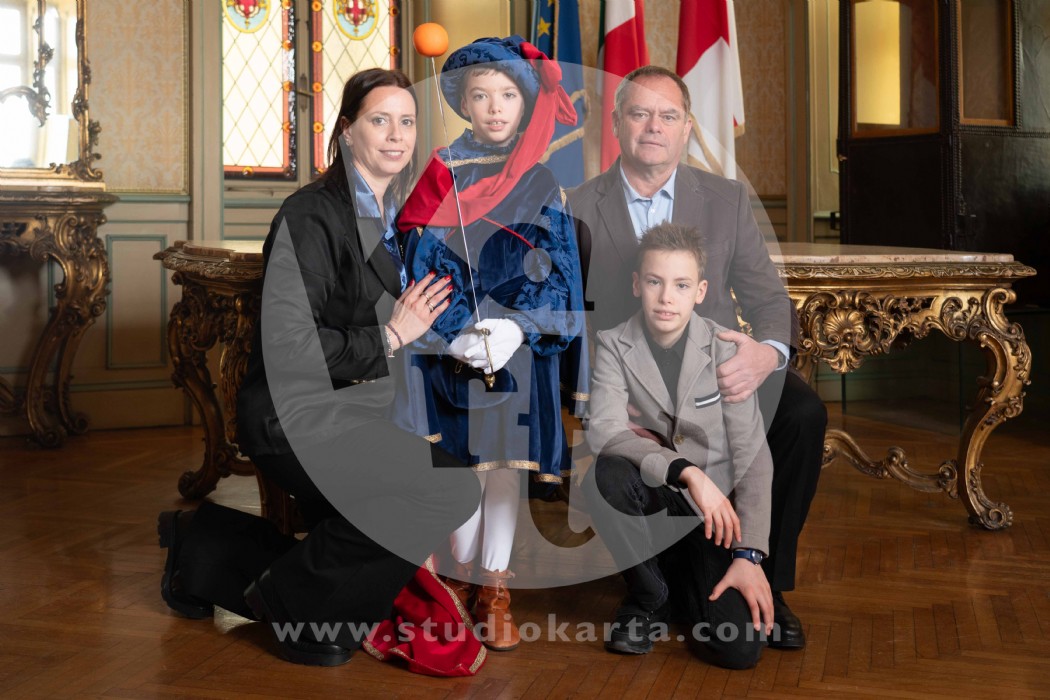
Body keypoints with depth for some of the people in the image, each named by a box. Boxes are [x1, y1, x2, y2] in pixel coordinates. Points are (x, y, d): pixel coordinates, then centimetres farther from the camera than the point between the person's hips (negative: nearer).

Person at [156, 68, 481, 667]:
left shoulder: (392, 220, 13)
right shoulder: (312, 215, -14)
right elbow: (289, 346, -21)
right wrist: (389, 338, -16)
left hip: (356, 410, 9)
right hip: (302, 416, -9)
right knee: (454, 486, -27)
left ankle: (203, 549, 31)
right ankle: (294, 601, -9)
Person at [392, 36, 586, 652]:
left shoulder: (542, 183, 5)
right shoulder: (441, 178, 5)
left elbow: (556, 269, 0)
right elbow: (423, 264, 0)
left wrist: (514, 328, -17)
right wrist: (457, 337, -15)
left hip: (520, 346, 0)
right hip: (449, 346, 0)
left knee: (505, 464, -1)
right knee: (460, 463, 2)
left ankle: (495, 590, 10)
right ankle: (464, 580, 18)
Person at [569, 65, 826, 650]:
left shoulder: (728, 200, 9)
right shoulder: (578, 212, 4)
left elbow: (768, 299, 3)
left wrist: (767, 352, -22)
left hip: (720, 372, 2)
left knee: (804, 412, -27)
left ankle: (766, 580, -7)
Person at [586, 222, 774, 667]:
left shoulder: (725, 350, -8)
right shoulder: (614, 346, -8)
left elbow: (753, 457, -9)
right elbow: (604, 431, -24)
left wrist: (749, 556, -17)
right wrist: (686, 471, -35)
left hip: (713, 512, 0)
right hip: (652, 498, 1)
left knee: (740, 648, -19)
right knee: (609, 475, -35)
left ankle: (682, 577, 17)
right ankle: (648, 595, -6)